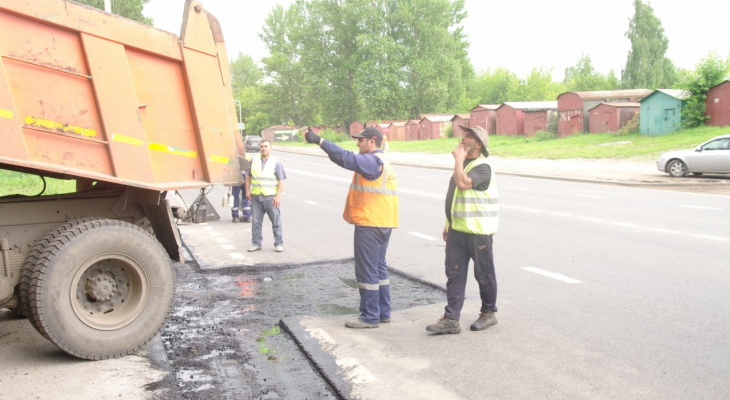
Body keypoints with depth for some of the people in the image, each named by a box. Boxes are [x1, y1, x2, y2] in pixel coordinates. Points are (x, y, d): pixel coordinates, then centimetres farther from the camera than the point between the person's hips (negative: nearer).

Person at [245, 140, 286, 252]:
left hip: (270, 197, -3)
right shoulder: (254, 160, 8)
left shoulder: (276, 163, -1)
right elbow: (248, 176, 16)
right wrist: (248, 190, 5)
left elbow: (281, 181, -3)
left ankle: (279, 243, 11)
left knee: (276, 221, 2)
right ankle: (256, 244, 15)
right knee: (256, 222, 7)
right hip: (256, 196, 3)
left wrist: (278, 196, -13)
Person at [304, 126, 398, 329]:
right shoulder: (381, 161, 17)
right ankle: (383, 312, 23)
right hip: (382, 223, 11)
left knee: (367, 270, -4)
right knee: (379, 268, 16)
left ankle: (370, 317, 3)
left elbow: (346, 158, -28)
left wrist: (319, 141, -30)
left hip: (370, 224, -11)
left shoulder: (373, 161, -15)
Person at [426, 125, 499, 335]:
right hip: (457, 230, 9)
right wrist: (449, 224, 20)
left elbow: (463, 184, -31)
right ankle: (451, 319, 6)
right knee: (454, 274, 4)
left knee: (484, 274, 7)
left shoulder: (482, 167, -14)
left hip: (478, 231, -8)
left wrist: (458, 159, -17)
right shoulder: (463, 164, 16)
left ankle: (488, 313, 25)